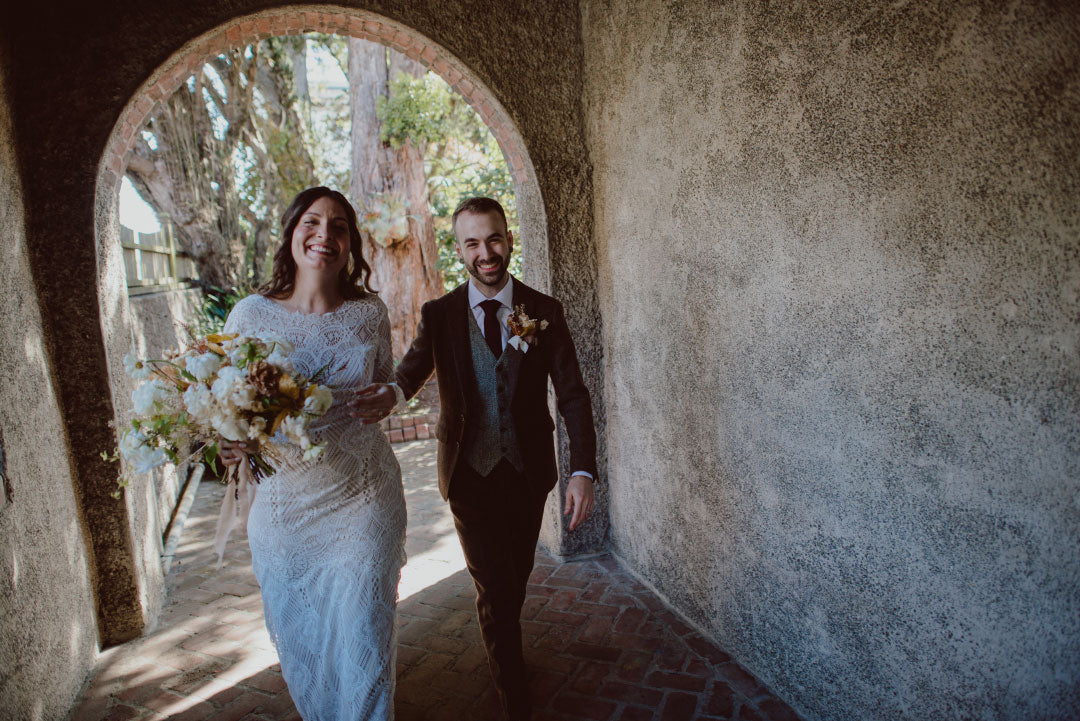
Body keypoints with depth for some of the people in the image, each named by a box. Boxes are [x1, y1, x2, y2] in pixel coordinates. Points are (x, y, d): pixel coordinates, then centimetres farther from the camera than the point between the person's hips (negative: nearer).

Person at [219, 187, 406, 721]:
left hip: (364, 500, 0)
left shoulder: (370, 312, -3)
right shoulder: (251, 314, -7)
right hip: (284, 504, 1)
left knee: (362, 642, 6)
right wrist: (232, 443, -21)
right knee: (297, 641, 18)